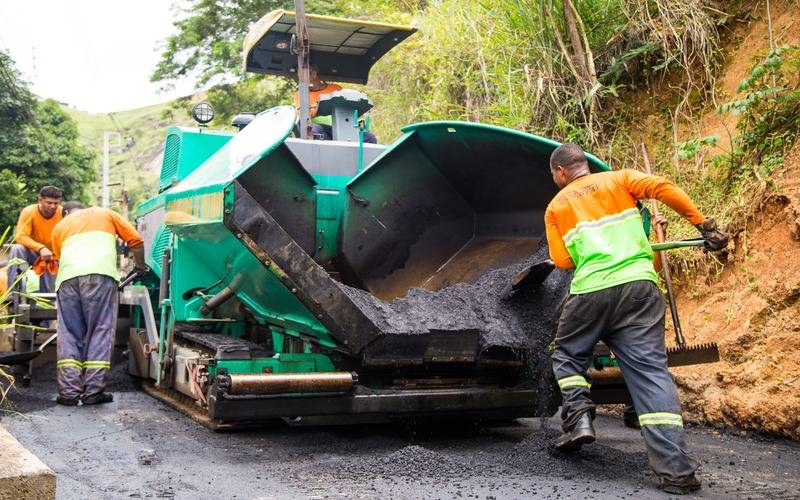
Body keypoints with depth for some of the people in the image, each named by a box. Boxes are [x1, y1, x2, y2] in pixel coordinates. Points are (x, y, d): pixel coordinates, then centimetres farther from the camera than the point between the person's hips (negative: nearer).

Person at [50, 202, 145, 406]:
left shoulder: (59, 227, 33)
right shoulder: (104, 213, 28)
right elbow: (136, 241, 21)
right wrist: (140, 267, 35)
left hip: (67, 275, 2)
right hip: (100, 274, -2)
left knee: (69, 335, 6)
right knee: (100, 332, 0)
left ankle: (69, 392, 0)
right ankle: (93, 391, -5)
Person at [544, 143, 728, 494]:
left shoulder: (556, 206, 16)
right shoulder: (619, 179, 17)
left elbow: (561, 260, 8)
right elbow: (662, 187, -1)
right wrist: (704, 225, 1)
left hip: (590, 291, -1)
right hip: (638, 285, 1)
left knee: (567, 354, 24)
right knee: (650, 370, -2)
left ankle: (579, 419, 4)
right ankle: (675, 468, -10)